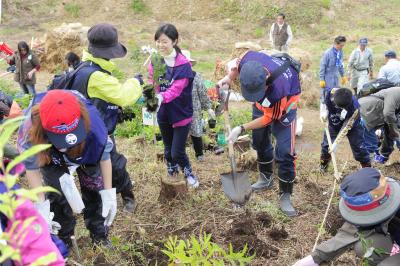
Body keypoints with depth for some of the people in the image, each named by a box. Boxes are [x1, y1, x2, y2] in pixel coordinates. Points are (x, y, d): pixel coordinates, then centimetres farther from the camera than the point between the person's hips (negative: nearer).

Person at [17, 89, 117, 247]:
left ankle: (99, 234, 21)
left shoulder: (91, 119, -45)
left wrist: (108, 193, -22)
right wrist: (41, 204, -27)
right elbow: (32, 167, -25)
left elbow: (104, 155, -26)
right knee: (57, 196, -6)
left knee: (95, 189, -1)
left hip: (86, 151, 1)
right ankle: (64, 240, 18)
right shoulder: (31, 129, -43)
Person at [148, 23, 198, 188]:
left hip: (181, 114, -4)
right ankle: (172, 176, 42)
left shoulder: (184, 65, -18)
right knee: (168, 150, 19)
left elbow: (176, 89, -29)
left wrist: (161, 97, -47)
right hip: (163, 114, 4)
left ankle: (188, 173, 30)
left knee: (177, 152, -1)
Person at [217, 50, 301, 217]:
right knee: (260, 141, 17)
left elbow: (268, 118, -27)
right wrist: (228, 78, -18)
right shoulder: (249, 59, -34)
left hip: (283, 105, -5)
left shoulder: (278, 88, -45)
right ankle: (266, 178, 38)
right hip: (263, 102, 6)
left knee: (285, 152, -12)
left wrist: (241, 129, -23)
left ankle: (285, 196, 1)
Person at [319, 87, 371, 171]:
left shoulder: (354, 106, -40)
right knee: (326, 144, 5)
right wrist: (324, 111, -25)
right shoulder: (327, 93, -33)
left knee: (358, 147, -5)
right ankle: (323, 164, 30)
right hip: (333, 124, 3)